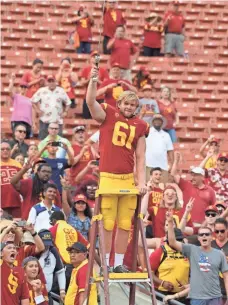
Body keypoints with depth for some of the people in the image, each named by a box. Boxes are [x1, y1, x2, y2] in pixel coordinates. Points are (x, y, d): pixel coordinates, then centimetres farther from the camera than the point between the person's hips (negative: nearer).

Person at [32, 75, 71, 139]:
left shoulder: (61, 91, 7)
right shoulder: (42, 91, 4)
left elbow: (68, 103, 16)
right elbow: (33, 101, 10)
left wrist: (65, 112, 5)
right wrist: (37, 110, 1)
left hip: (58, 121, 1)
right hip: (44, 120, -1)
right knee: (43, 139, -2)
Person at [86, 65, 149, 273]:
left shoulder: (140, 126, 10)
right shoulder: (108, 115, 3)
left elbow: (140, 156, 8)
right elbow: (91, 102, -14)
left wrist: (142, 181, -1)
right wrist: (93, 81, -28)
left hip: (128, 179, 3)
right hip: (108, 177, -3)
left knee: (125, 224, 6)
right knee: (107, 223, -2)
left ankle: (119, 263, 14)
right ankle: (105, 262, 6)